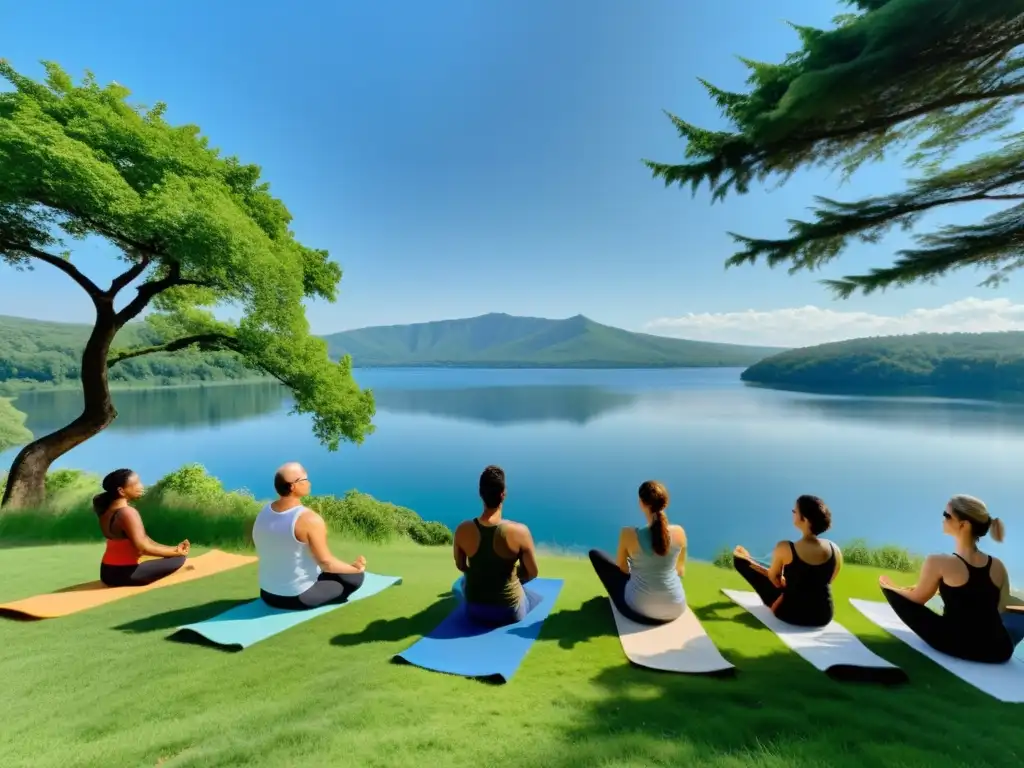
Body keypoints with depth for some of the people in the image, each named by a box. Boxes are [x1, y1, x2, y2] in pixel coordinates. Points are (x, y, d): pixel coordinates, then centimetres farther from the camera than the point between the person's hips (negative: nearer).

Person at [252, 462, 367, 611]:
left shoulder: (263, 513, -4)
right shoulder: (310, 519, -26)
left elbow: (278, 555, 8)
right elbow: (326, 563, -20)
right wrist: (355, 567, -3)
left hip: (268, 595, 8)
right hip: (298, 598, -8)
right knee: (356, 576, 5)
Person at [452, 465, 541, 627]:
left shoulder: (463, 530, -16)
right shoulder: (519, 531, -24)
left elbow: (461, 566, 2)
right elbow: (532, 573, -10)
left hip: (474, 611, 3)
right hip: (510, 612, -2)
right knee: (537, 596, 32)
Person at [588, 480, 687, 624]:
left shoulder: (628, 534, -22)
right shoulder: (679, 532, -14)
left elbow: (622, 568, -2)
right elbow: (681, 570, 4)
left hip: (639, 610, -4)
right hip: (676, 609, 4)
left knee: (595, 554, 18)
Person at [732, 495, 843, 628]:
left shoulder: (785, 548, -21)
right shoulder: (835, 550, -9)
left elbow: (774, 579, -4)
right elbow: (826, 581, 9)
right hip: (824, 616, 4)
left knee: (741, 560, 11)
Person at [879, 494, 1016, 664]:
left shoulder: (938, 562, -15)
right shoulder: (998, 566, 0)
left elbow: (917, 599, 1)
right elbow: (1000, 609, 15)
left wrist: (890, 587, 22)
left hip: (956, 645, -6)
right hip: (998, 651, 6)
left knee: (897, 594, 9)